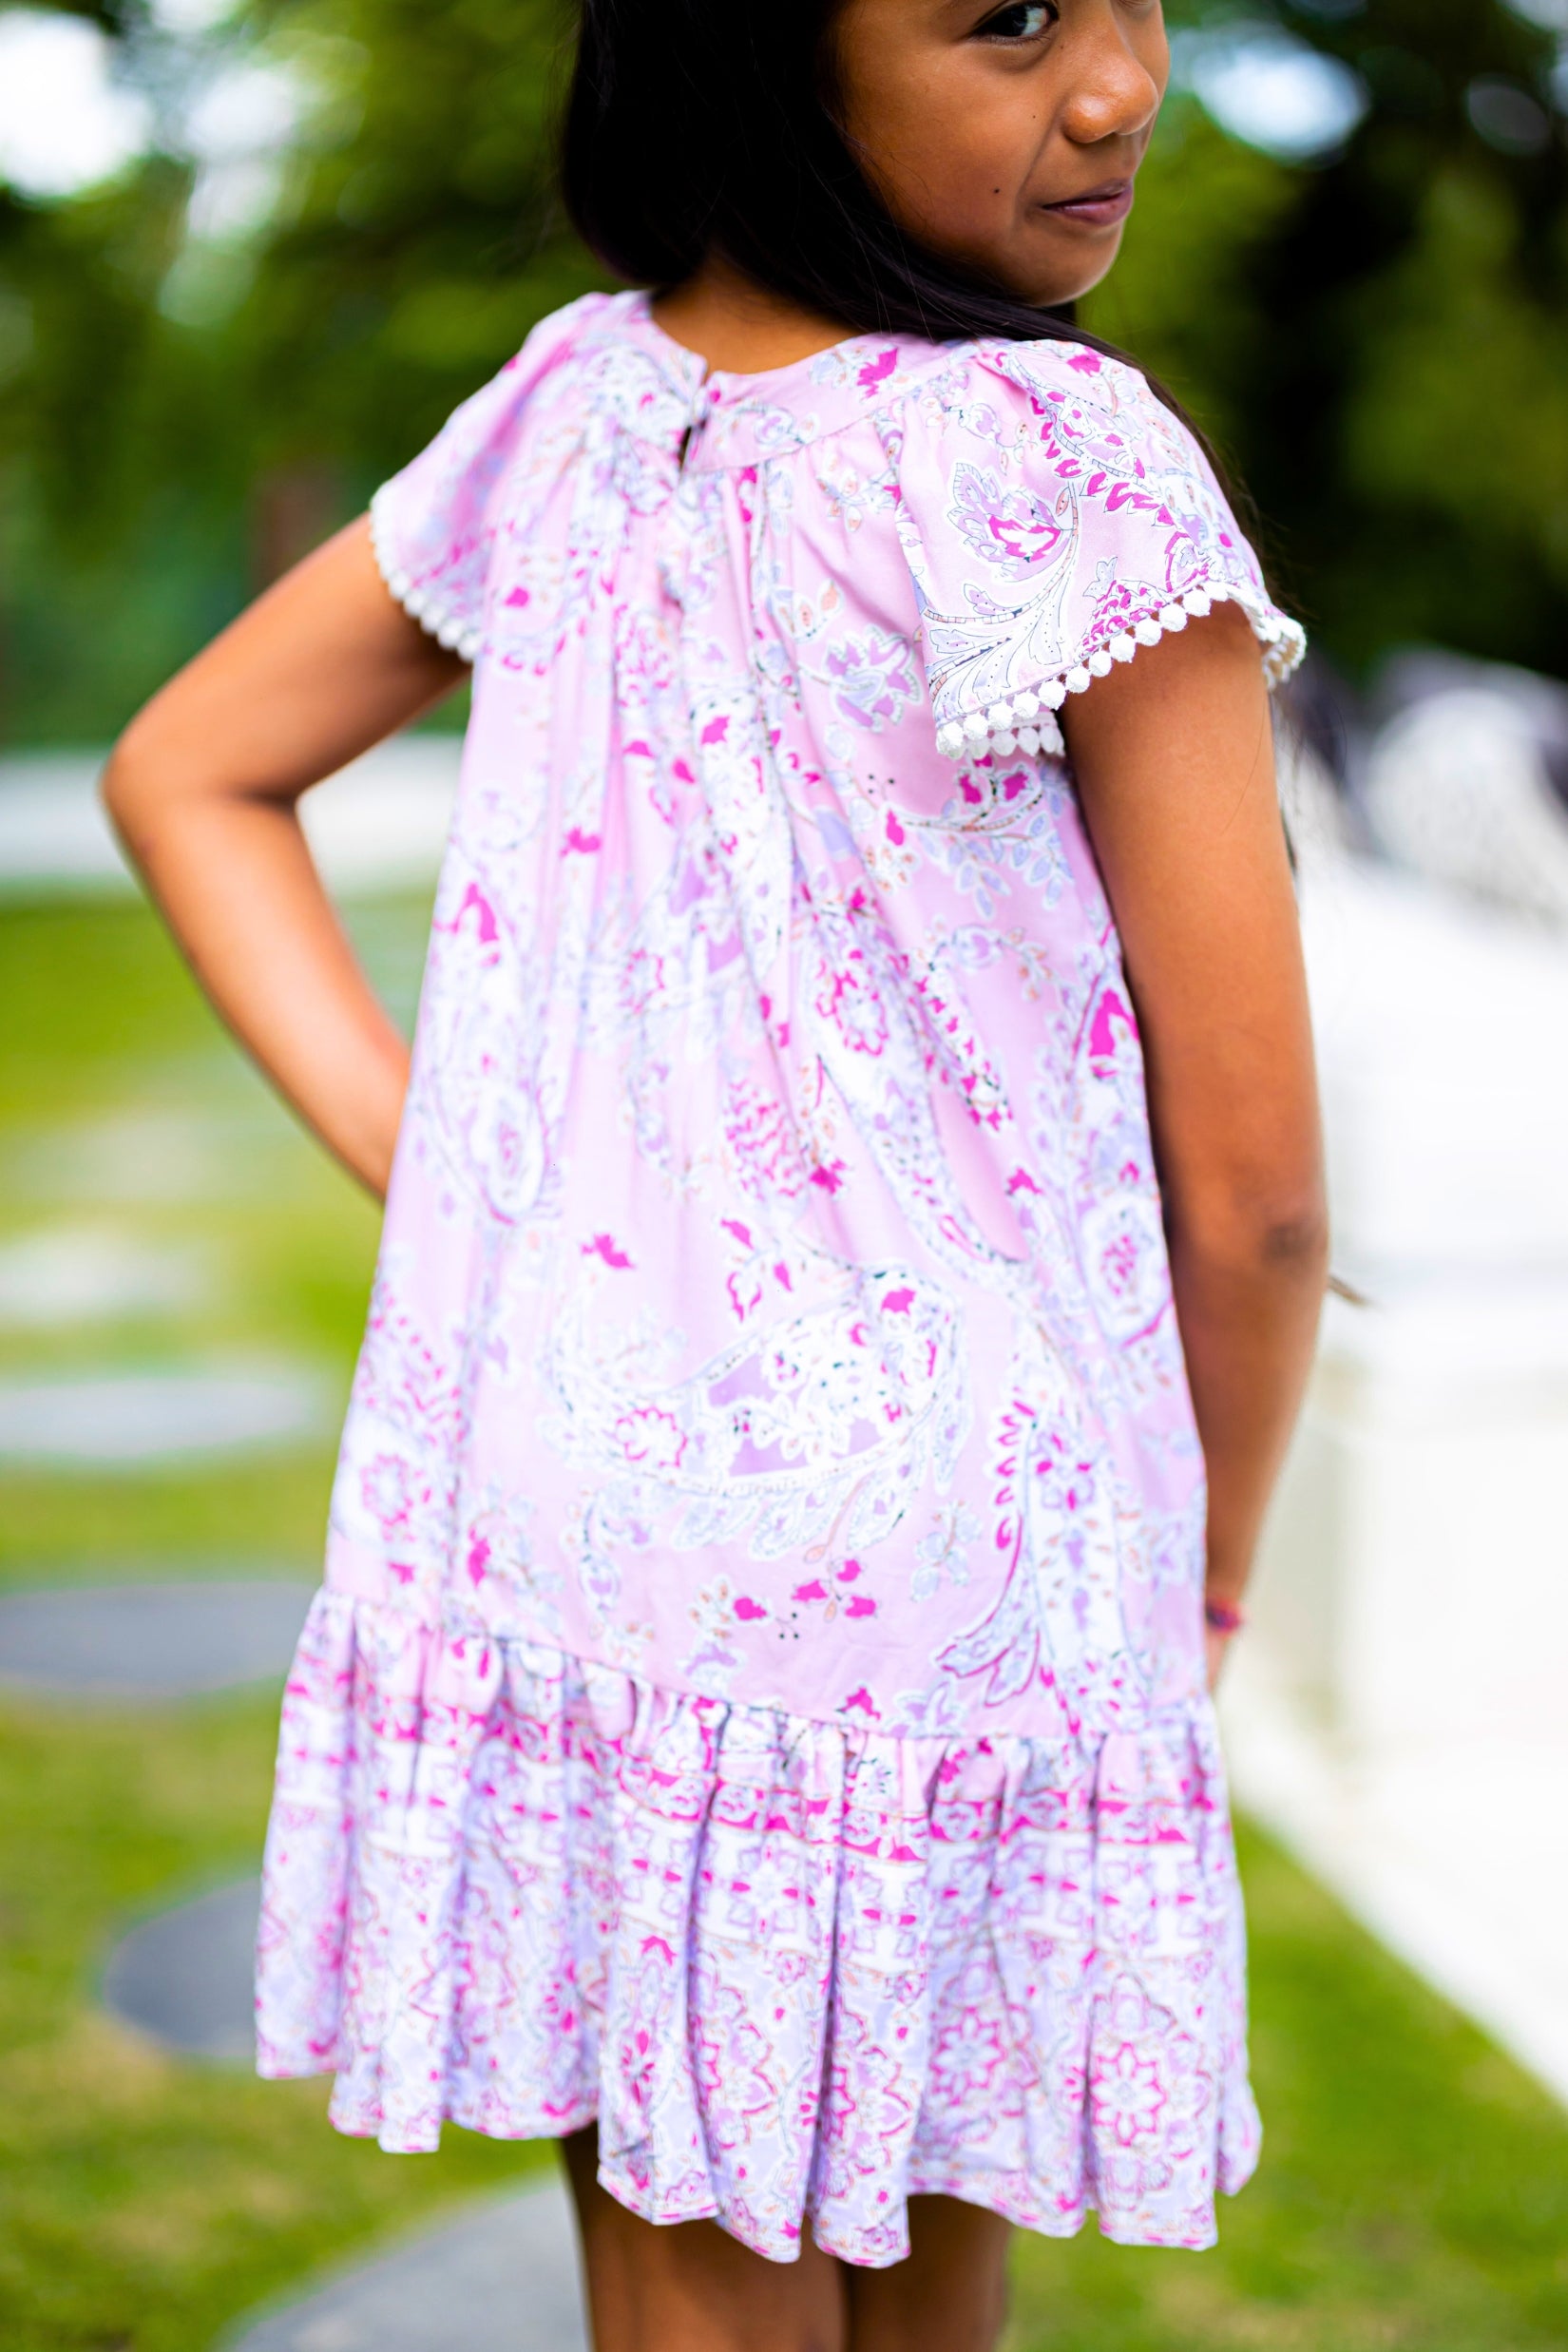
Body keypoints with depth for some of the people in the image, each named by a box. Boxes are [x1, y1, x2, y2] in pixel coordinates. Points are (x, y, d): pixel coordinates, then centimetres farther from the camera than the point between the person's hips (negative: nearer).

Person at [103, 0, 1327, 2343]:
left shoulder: (572, 408, 2)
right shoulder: (1072, 465, -16)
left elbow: (183, 774, 15)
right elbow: (1249, 1188, -12)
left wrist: (434, 1170, 7)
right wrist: (1215, 1557, 6)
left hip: (545, 1511, 5)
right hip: (943, 1547, -5)